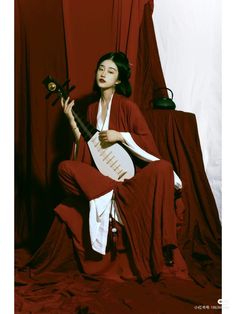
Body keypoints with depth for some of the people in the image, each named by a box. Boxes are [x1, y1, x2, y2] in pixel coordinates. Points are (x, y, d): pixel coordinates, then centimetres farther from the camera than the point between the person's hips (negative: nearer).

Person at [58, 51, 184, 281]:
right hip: (101, 172, 4)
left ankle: (160, 244, -30)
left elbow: (147, 141, -6)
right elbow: (86, 146, 9)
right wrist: (71, 120, 3)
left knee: (163, 168, -34)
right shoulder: (92, 108, 13)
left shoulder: (127, 106, -3)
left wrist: (120, 136, -18)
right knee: (65, 168, -21)